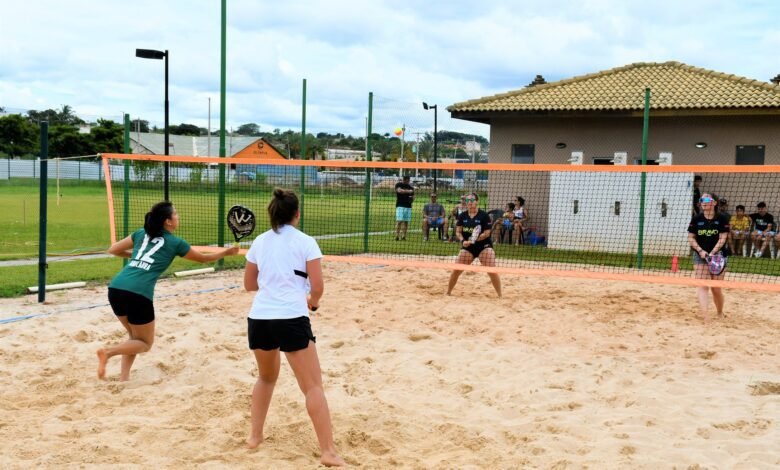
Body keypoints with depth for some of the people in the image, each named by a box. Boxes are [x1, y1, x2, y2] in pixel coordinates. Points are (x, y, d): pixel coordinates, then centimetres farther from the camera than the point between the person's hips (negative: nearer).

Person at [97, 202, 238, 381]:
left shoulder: (141, 233, 19)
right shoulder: (175, 243, 8)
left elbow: (113, 250, 23)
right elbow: (203, 258, 23)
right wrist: (226, 252, 39)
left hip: (115, 288, 6)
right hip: (138, 294, -6)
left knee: (135, 337, 26)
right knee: (145, 343, 11)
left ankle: (124, 377, 14)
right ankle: (108, 352, -12)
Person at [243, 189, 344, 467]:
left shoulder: (259, 242, 11)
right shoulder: (305, 242, -2)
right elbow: (318, 286, -5)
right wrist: (313, 302, 15)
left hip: (259, 319, 5)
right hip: (292, 320, -5)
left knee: (266, 377, 28)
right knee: (313, 387, 0)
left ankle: (255, 436, 32)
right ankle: (328, 452, -3)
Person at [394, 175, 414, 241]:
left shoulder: (410, 187, 15)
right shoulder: (399, 184, 2)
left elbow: (413, 196, 19)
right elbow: (399, 190, -18)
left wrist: (412, 198, -4)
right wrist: (408, 191, -23)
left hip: (408, 206, 5)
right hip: (400, 205, -5)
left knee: (406, 221, 1)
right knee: (399, 221, -12)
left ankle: (403, 236, 3)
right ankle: (397, 236, -13)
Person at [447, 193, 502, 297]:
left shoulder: (484, 215, -9)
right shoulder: (462, 216, 3)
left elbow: (487, 233, -11)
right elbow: (458, 231, 3)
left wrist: (475, 239, -24)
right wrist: (462, 241, -17)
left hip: (484, 246, -3)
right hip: (467, 247, 3)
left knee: (492, 271, -15)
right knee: (456, 270, 0)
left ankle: (500, 295, -5)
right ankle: (448, 292, 17)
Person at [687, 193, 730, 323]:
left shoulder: (721, 218, -3)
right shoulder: (696, 218, 3)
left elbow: (722, 238, -8)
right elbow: (691, 238, 3)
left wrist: (712, 253, -19)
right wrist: (701, 251, -12)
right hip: (700, 256, 1)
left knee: (716, 288, 4)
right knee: (702, 287, -12)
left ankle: (720, 314, 27)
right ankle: (705, 317, -21)